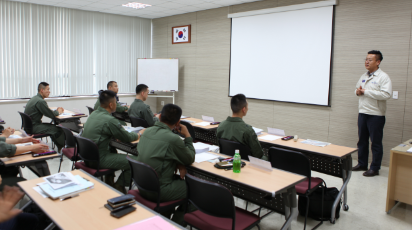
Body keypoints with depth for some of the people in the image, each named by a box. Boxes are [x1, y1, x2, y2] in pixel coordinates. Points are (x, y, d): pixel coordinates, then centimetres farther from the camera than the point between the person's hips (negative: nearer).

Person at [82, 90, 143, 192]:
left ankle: (109, 181, 36)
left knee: (112, 150, 34)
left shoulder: (93, 114, 6)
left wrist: (120, 130, 10)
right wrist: (139, 134, 9)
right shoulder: (109, 120, -21)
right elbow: (127, 138, -10)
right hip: (98, 160, -10)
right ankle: (119, 187, 12)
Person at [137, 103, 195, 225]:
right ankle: (176, 223, 22)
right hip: (157, 191, -8)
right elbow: (190, 159, -7)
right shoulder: (172, 139, -24)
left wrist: (178, 164, -1)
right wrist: (187, 136, 2)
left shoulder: (147, 131, 0)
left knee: (179, 179, 26)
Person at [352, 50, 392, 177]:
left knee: (376, 142, 2)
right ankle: (362, 164, 26)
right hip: (362, 113, 7)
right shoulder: (364, 76, 13)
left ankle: (375, 168, 12)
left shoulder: (383, 77, -10)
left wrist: (366, 91, -19)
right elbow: (357, 89, 25)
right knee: (362, 140, 14)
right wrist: (358, 92, 0)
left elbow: (386, 94, -21)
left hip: (376, 115, -7)